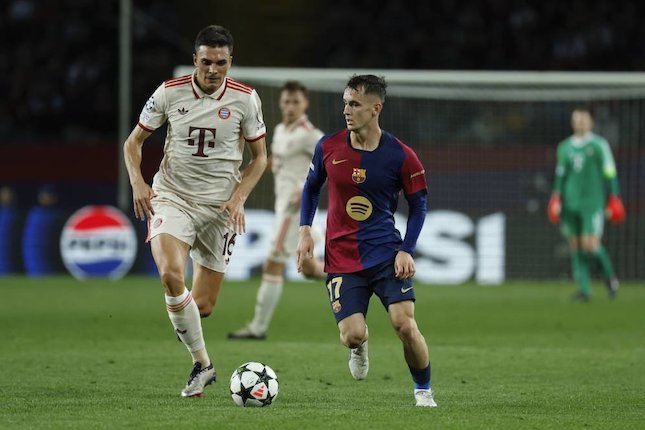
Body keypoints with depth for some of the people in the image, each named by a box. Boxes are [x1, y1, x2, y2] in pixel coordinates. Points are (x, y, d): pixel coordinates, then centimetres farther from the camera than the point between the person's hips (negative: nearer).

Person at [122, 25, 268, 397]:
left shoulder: (245, 98, -4)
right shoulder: (169, 93, -4)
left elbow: (259, 157, 7)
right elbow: (134, 142, 8)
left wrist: (239, 197, -8)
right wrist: (138, 182, -9)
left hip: (220, 208, 1)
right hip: (172, 199, -1)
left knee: (203, 306, 0)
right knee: (170, 275, -28)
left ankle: (202, 364, 36)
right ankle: (202, 364, -14)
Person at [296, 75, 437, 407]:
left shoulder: (400, 156, -8)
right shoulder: (328, 148, -2)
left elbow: (418, 204, 3)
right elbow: (311, 187, 15)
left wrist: (406, 250, -7)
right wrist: (305, 231, 3)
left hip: (386, 254, -1)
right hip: (342, 258, 1)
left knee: (405, 325, -16)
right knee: (352, 335, -12)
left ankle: (424, 392, 8)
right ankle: (359, 349, 29)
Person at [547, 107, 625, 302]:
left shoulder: (599, 145, -1)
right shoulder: (564, 147, 12)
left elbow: (609, 174, -1)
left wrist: (613, 200, -5)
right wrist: (556, 198, 11)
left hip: (592, 202, -5)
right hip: (570, 203, 5)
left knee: (590, 245, -14)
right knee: (576, 247, 1)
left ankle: (609, 275, 12)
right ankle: (584, 289, 4)